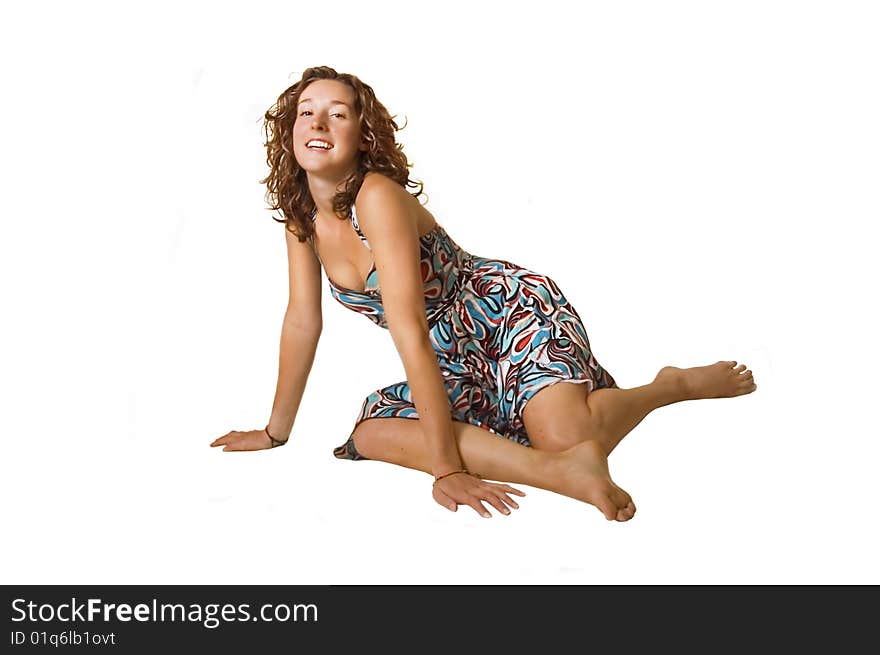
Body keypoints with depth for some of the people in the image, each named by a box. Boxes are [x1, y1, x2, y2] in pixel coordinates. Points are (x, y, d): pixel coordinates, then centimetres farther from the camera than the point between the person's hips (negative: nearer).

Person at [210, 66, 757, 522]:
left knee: (566, 435, -33)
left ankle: (676, 384, -1)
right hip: (460, 367, 7)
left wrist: (449, 467, -32)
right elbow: (303, 320, 7)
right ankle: (552, 470, -24)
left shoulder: (378, 197, -24)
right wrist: (276, 432, 12)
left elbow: (409, 330, -31)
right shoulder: (302, 214, -1)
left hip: (514, 311, -7)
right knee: (371, 433, -20)